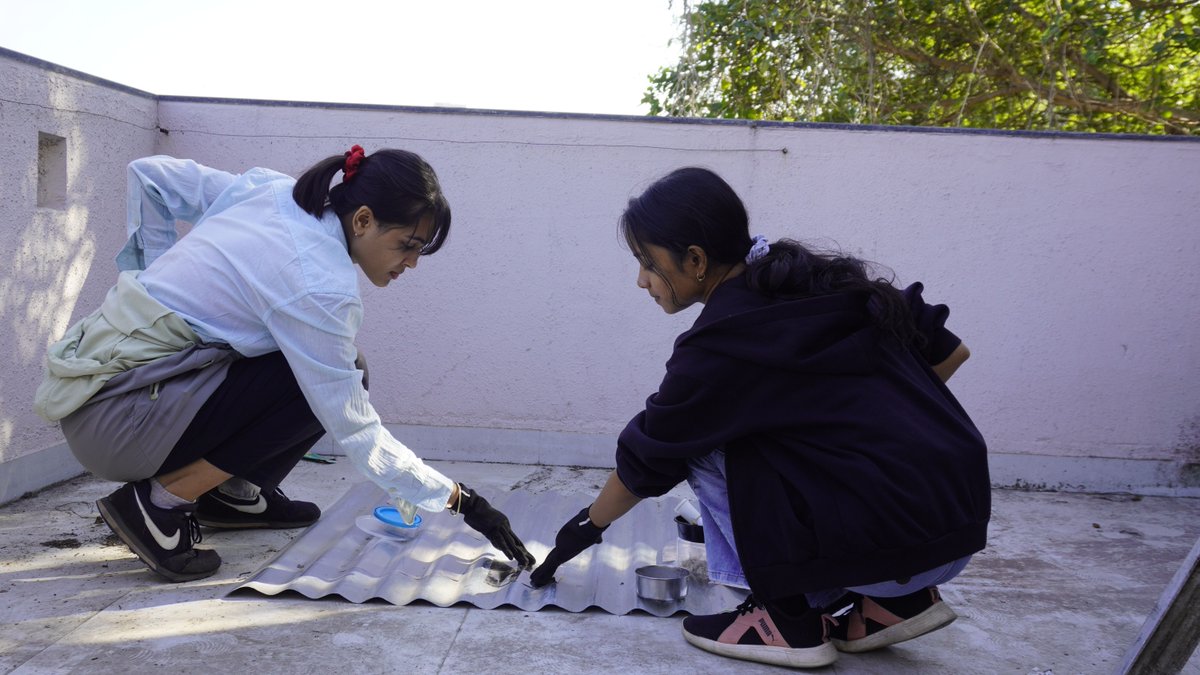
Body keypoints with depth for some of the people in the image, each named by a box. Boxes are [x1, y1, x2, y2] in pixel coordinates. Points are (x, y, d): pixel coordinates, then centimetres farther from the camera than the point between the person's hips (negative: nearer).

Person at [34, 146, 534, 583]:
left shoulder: (273, 193, 1)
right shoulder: (319, 285, -23)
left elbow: (148, 175, 12)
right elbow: (356, 433, -19)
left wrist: (160, 283, 15)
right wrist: (460, 500, -15)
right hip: (113, 421, -8)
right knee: (331, 381, -18)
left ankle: (233, 492, 13)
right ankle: (161, 503, -10)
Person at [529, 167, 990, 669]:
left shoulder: (720, 347, -11)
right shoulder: (829, 281, 9)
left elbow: (646, 459, 3)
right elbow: (950, 351, 14)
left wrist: (589, 525, 21)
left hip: (896, 543, -8)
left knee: (706, 444, 2)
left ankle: (788, 618, 4)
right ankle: (895, 600, 18)